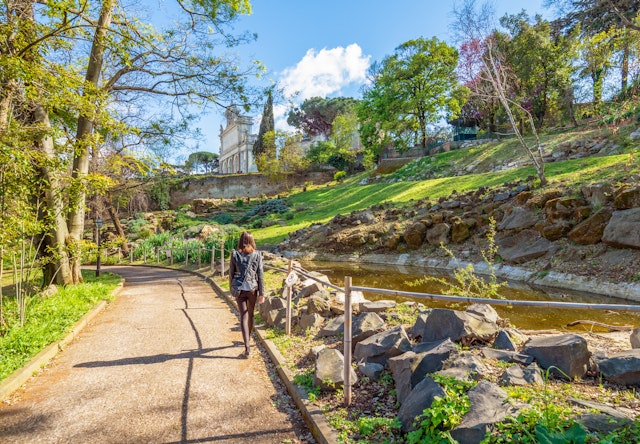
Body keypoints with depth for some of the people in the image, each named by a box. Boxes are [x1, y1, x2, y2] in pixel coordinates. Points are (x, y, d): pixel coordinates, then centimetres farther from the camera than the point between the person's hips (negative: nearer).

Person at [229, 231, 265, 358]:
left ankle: (247, 348, -9)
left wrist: (231, 288, 18)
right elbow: (260, 275, -5)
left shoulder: (235, 254, -3)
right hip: (252, 288, 1)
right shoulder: (257, 255, -4)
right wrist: (262, 293, -2)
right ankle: (248, 340, 40)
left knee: (244, 317, 0)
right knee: (250, 315, 20)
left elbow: (231, 273, 3)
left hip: (239, 289, -1)